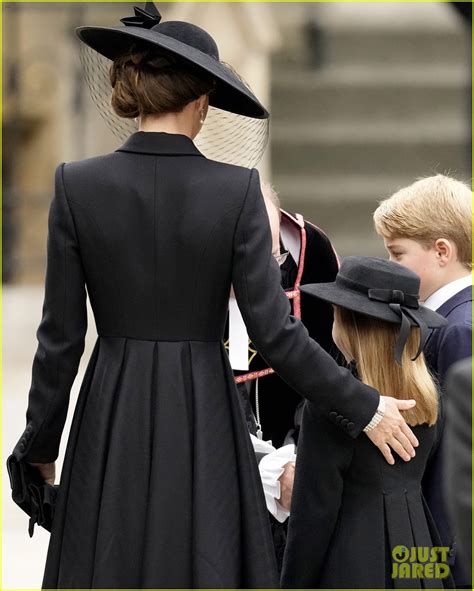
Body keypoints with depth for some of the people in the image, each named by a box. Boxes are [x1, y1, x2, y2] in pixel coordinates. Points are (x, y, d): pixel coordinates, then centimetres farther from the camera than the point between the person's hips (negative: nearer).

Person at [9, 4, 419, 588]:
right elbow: (275, 332, -9)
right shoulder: (236, 190, -9)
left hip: (112, 420, 1)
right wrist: (363, 408, 2)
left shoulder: (78, 185, -6)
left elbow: (60, 336, -3)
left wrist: (39, 444, 8)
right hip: (202, 416, -1)